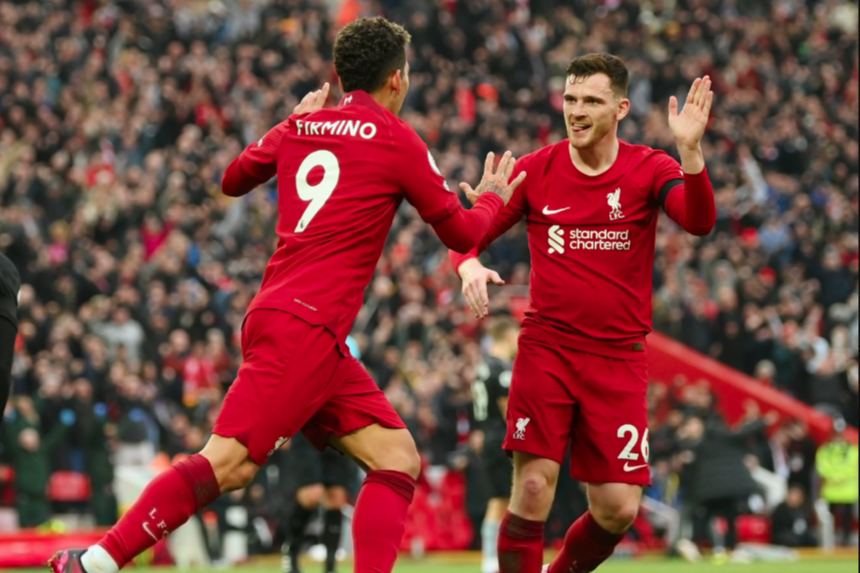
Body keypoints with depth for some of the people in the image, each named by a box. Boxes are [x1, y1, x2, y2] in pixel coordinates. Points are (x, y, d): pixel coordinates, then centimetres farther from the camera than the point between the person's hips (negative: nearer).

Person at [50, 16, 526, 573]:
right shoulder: (396, 140, -3)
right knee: (230, 463, -16)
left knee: (399, 461, 5)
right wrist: (493, 197, 26)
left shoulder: (301, 127, 15)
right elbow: (462, 234, 5)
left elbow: (234, 179, 31)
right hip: (302, 326, -9)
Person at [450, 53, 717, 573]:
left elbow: (700, 222, -20)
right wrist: (470, 266, -18)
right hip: (546, 349, 0)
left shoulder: (648, 169, -1)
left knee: (618, 509, -3)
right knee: (533, 488, -14)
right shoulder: (536, 170, 1)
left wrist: (691, 150, -36)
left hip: (619, 359, 0)